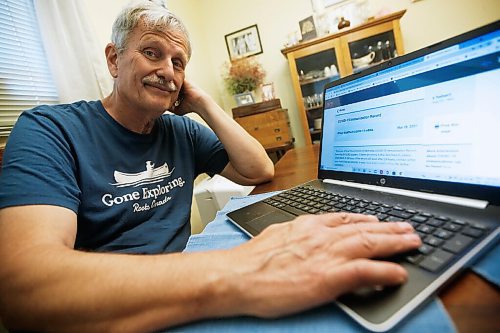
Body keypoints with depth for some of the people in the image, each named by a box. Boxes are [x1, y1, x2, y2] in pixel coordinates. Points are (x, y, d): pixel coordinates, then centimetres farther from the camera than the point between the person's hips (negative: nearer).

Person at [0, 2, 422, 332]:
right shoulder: (48, 129, -12)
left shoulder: (181, 131, 4)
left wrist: (204, 103, -8)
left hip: (176, 291, 4)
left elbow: (259, 171, -2)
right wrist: (235, 276, -44)